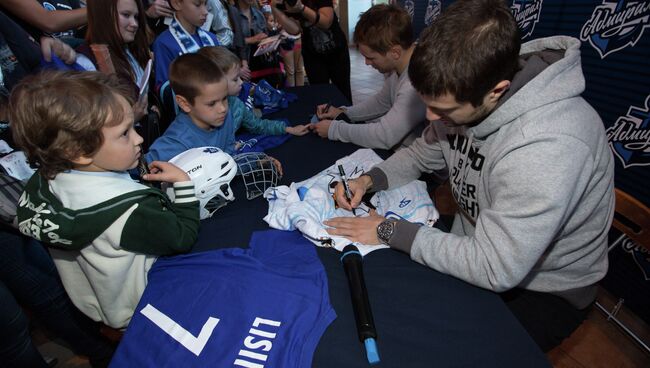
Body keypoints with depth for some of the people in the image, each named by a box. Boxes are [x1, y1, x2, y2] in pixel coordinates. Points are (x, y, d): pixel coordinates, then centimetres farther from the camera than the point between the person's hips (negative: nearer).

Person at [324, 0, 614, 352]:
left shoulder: (549, 146, -37)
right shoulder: (464, 96, -13)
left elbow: (496, 269, -32)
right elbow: (422, 152, 5)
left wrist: (390, 231, -25)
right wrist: (371, 179, -13)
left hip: (544, 288, -5)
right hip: (474, 248, 6)